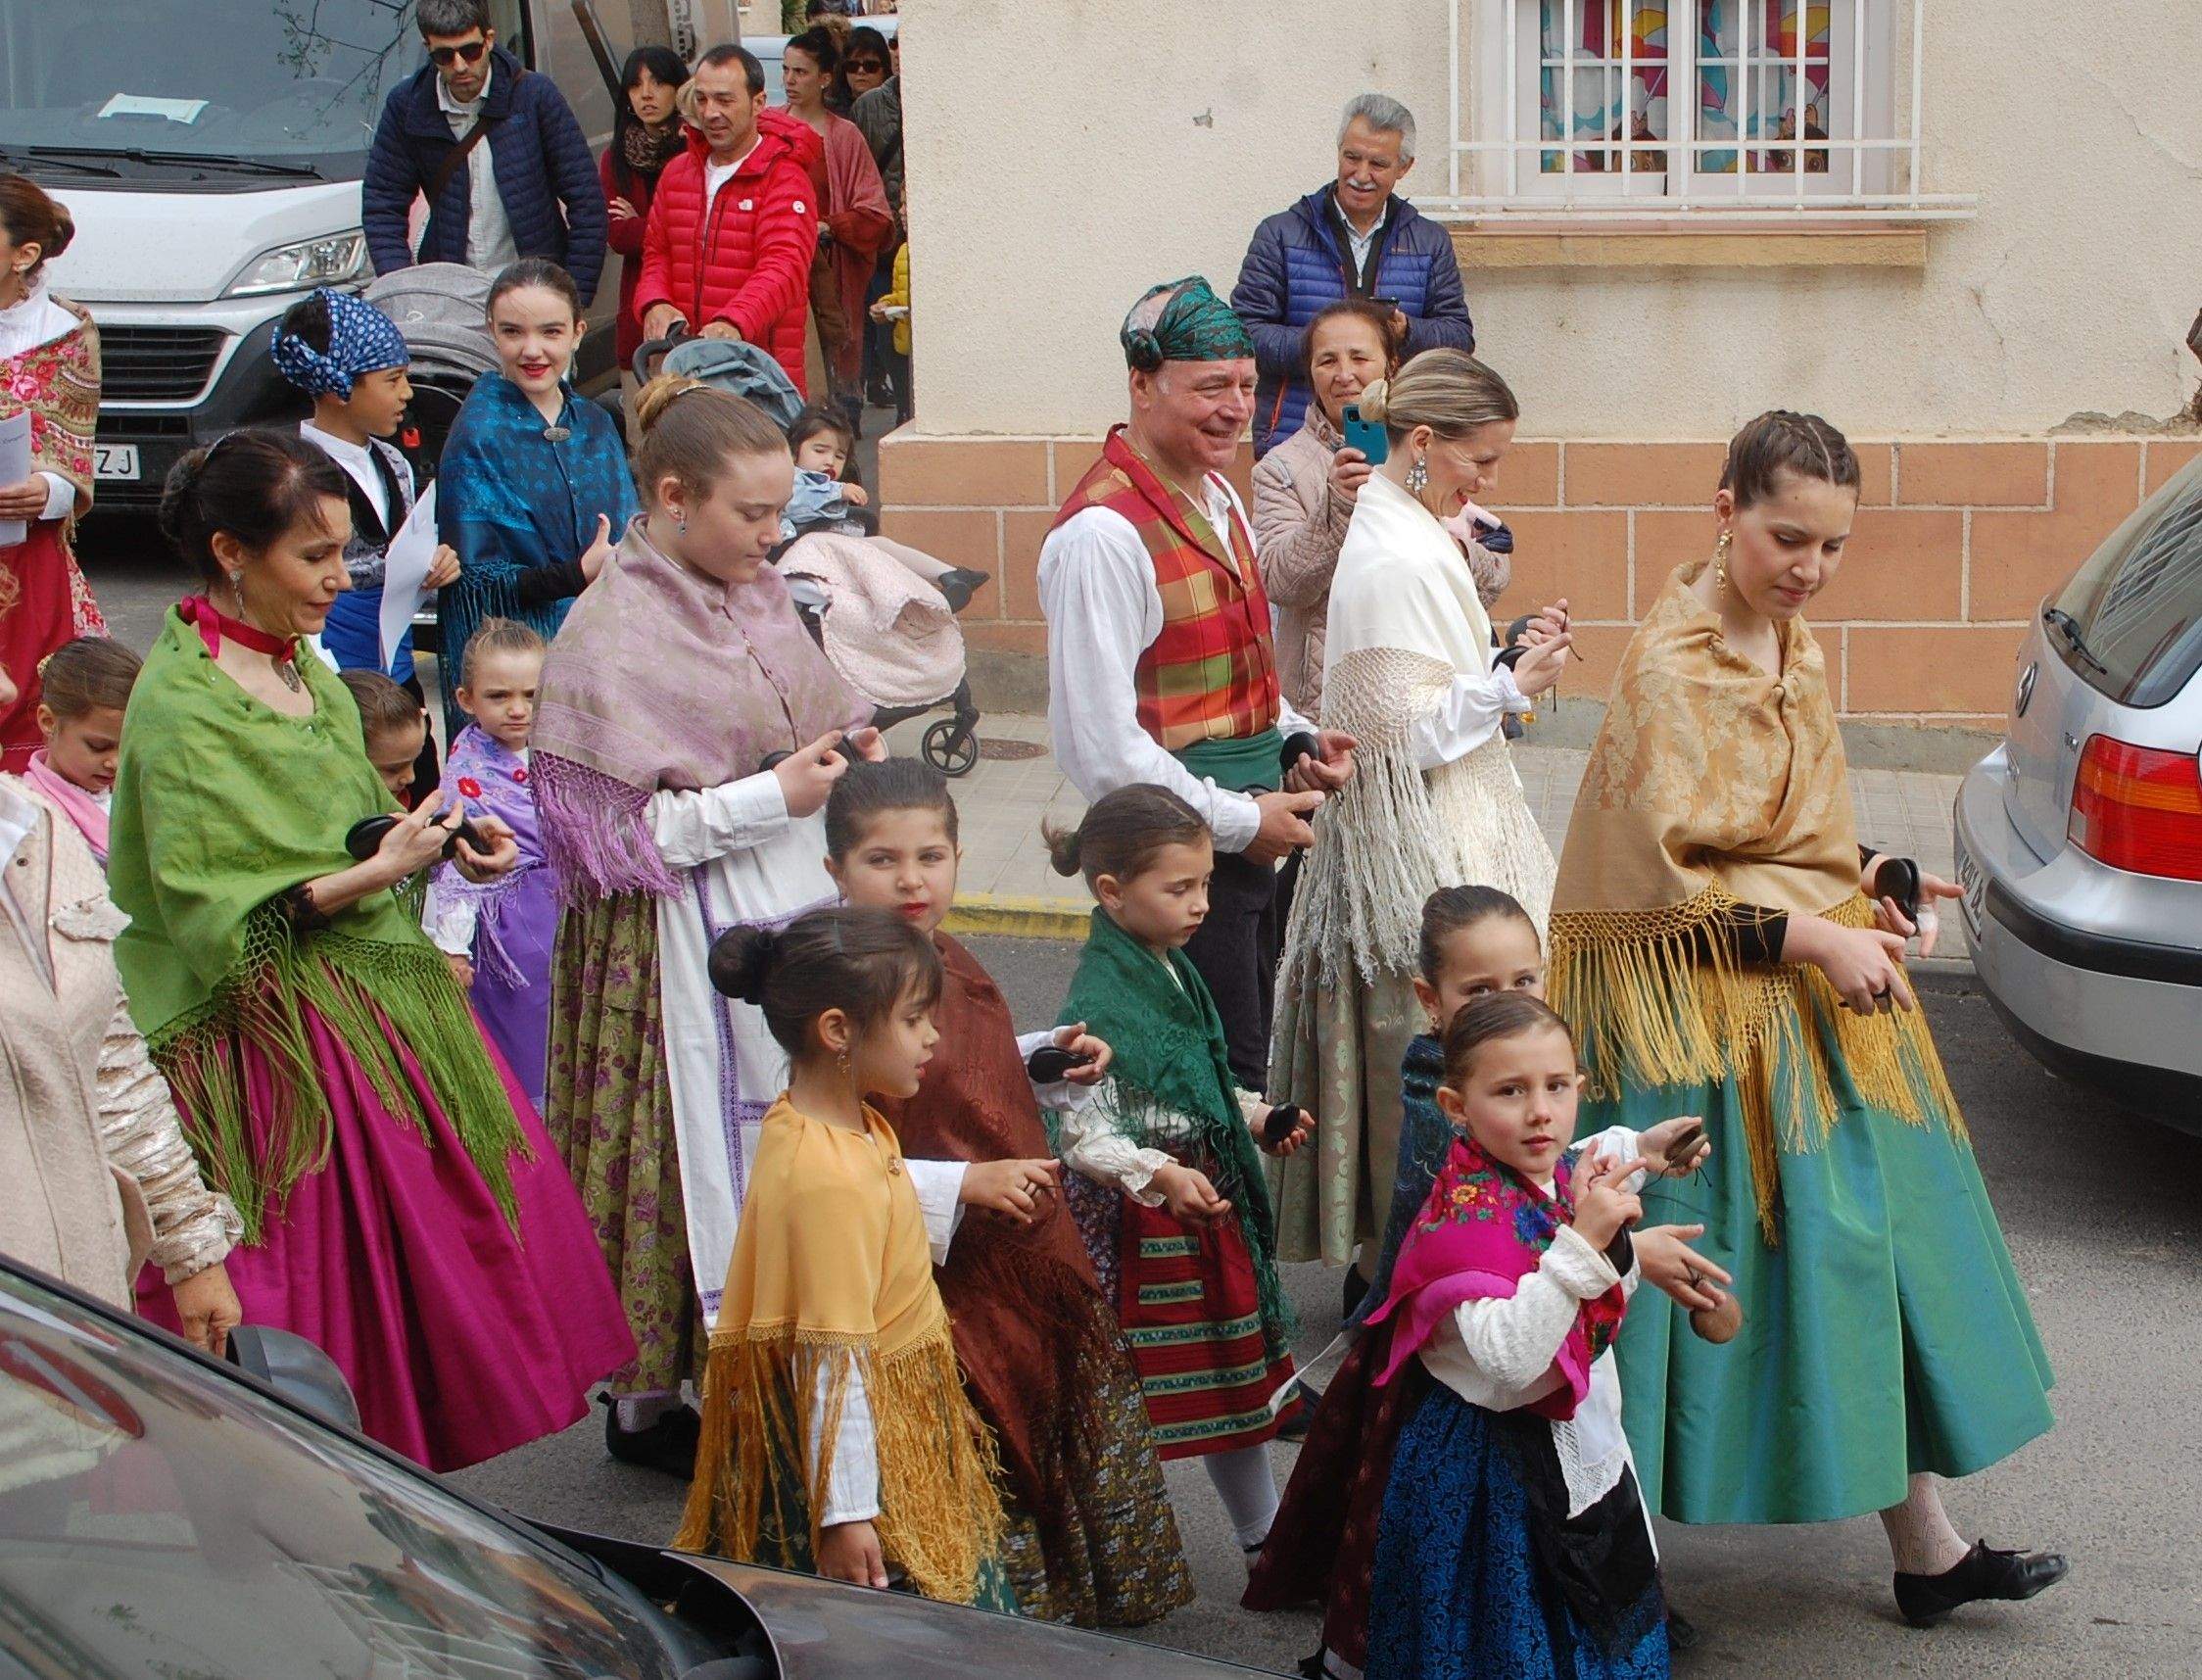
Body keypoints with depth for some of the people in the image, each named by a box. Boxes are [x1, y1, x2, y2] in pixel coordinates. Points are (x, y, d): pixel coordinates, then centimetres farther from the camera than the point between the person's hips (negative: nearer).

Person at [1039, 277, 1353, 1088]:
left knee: (1243, 1061, 17)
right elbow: (1100, 740, -23)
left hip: (1243, 837, 9)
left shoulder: (1217, 497, 11)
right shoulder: (1103, 533, -20)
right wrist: (1238, 821, -17)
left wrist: (1294, 741, 5)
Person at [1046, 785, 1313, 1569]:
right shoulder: (1098, 1002, -22)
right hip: (1140, 1225, -9)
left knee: (1239, 1372, 19)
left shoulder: (1174, 972, 7)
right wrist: (1160, 1176, -35)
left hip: (1212, 1202, 9)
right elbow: (1082, 1135, -24)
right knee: (1133, 1396, 0)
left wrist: (1257, 1117, 9)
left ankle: (1263, 1537, 34)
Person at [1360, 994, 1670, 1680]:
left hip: (1586, 1450, 8)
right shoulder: (1467, 1215, -23)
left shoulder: (1567, 1181, 1)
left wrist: (1614, 1235, -2)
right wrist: (1582, 1241, -35)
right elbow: (1509, 1359, -35)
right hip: (1499, 1464, -8)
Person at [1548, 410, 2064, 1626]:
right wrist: (1816, 938, -19)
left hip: (1809, 984, 9)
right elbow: (1660, 876, -20)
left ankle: (1925, 1547, 16)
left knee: (1874, 1246, 9)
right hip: (1701, 1005, -8)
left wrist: (1856, 882, 3)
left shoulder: (1792, 648, 11)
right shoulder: (1671, 663, -16)